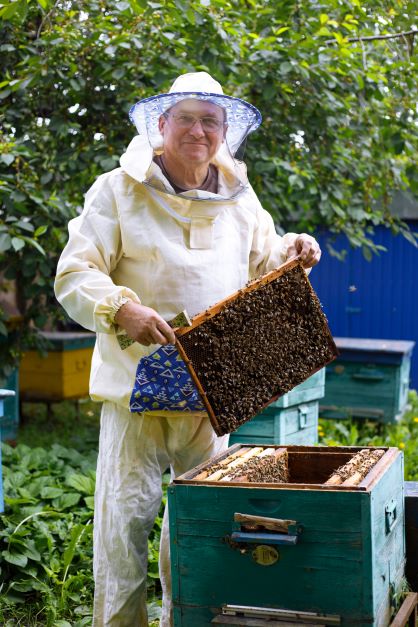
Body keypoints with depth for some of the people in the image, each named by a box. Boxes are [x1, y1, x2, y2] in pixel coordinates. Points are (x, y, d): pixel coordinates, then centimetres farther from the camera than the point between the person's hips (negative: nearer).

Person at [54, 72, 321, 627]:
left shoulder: (238, 197, 10)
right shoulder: (118, 191, -5)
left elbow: (260, 262, 24)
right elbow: (74, 275, -10)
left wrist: (292, 250, 3)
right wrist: (122, 310, -28)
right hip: (138, 385, -4)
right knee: (127, 515, -1)